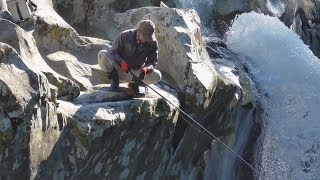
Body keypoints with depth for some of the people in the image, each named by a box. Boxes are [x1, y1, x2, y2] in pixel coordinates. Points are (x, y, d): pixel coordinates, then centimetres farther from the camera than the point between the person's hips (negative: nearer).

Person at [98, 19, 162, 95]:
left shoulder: (152, 44, -8)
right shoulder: (125, 36, -14)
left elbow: (153, 62, -6)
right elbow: (113, 52, -10)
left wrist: (146, 68, -31)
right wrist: (121, 62, -32)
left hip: (136, 72, 2)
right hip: (119, 69, -2)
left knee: (157, 76, -26)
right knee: (102, 54, -29)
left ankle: (134, 82, 2)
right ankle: (114, 80, -8)